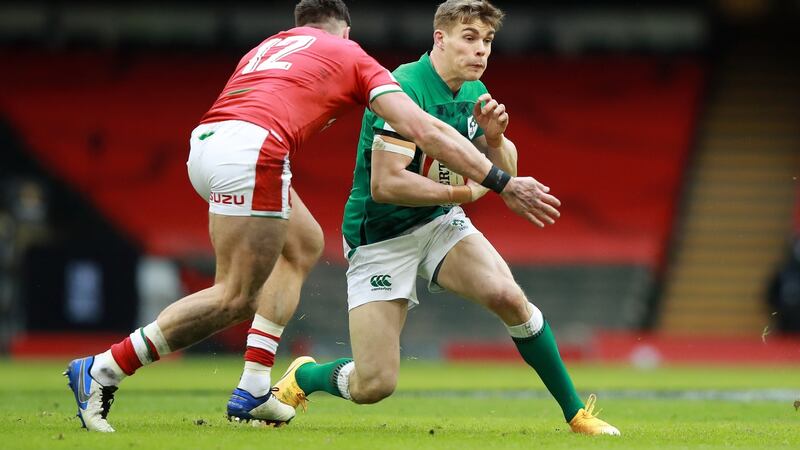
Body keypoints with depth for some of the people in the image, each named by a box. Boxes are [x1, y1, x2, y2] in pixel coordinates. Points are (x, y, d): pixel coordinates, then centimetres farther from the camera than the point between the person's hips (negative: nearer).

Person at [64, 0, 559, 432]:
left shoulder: (267, 47, 34)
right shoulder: (352, 56, 17)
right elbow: (424, 130, 9)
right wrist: (502, 183, 9)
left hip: (205, 139, 8)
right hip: (251, 150, -8)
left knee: (304, 243, 24)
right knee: (236, 298, -3)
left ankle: (253, 388, 17)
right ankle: (102, 371, -6)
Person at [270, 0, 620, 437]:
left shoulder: (473, 92, 2)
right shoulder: (405, 89, -24)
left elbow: (505, 171, 8)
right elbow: (385, 184, -30)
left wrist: (495, 137, -13)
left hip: (439, 222, 6)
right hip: (380, 237, -6)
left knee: (508, 295, -21)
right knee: (373, 386, -10)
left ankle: (577, 413, -7)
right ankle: (302, 376, 24)